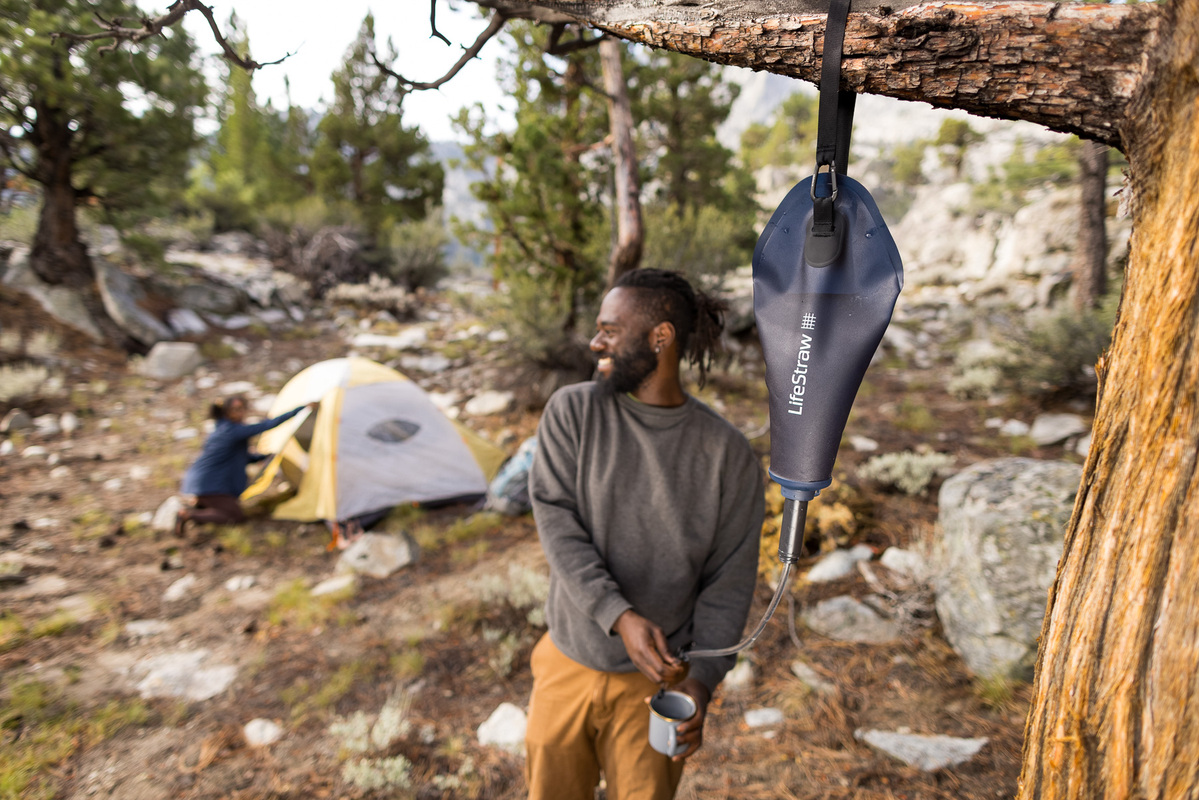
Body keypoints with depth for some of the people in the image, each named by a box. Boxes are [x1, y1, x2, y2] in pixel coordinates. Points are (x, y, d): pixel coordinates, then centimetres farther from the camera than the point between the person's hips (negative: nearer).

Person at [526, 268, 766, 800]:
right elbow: (557, 526, -15)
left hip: (655, 680, -1)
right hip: (567, 664, 2)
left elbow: (729, 584, -6)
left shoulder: (727, 453, -11)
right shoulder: (572, 411, -9)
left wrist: (702, 681, -15)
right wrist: (620, 617, -26)